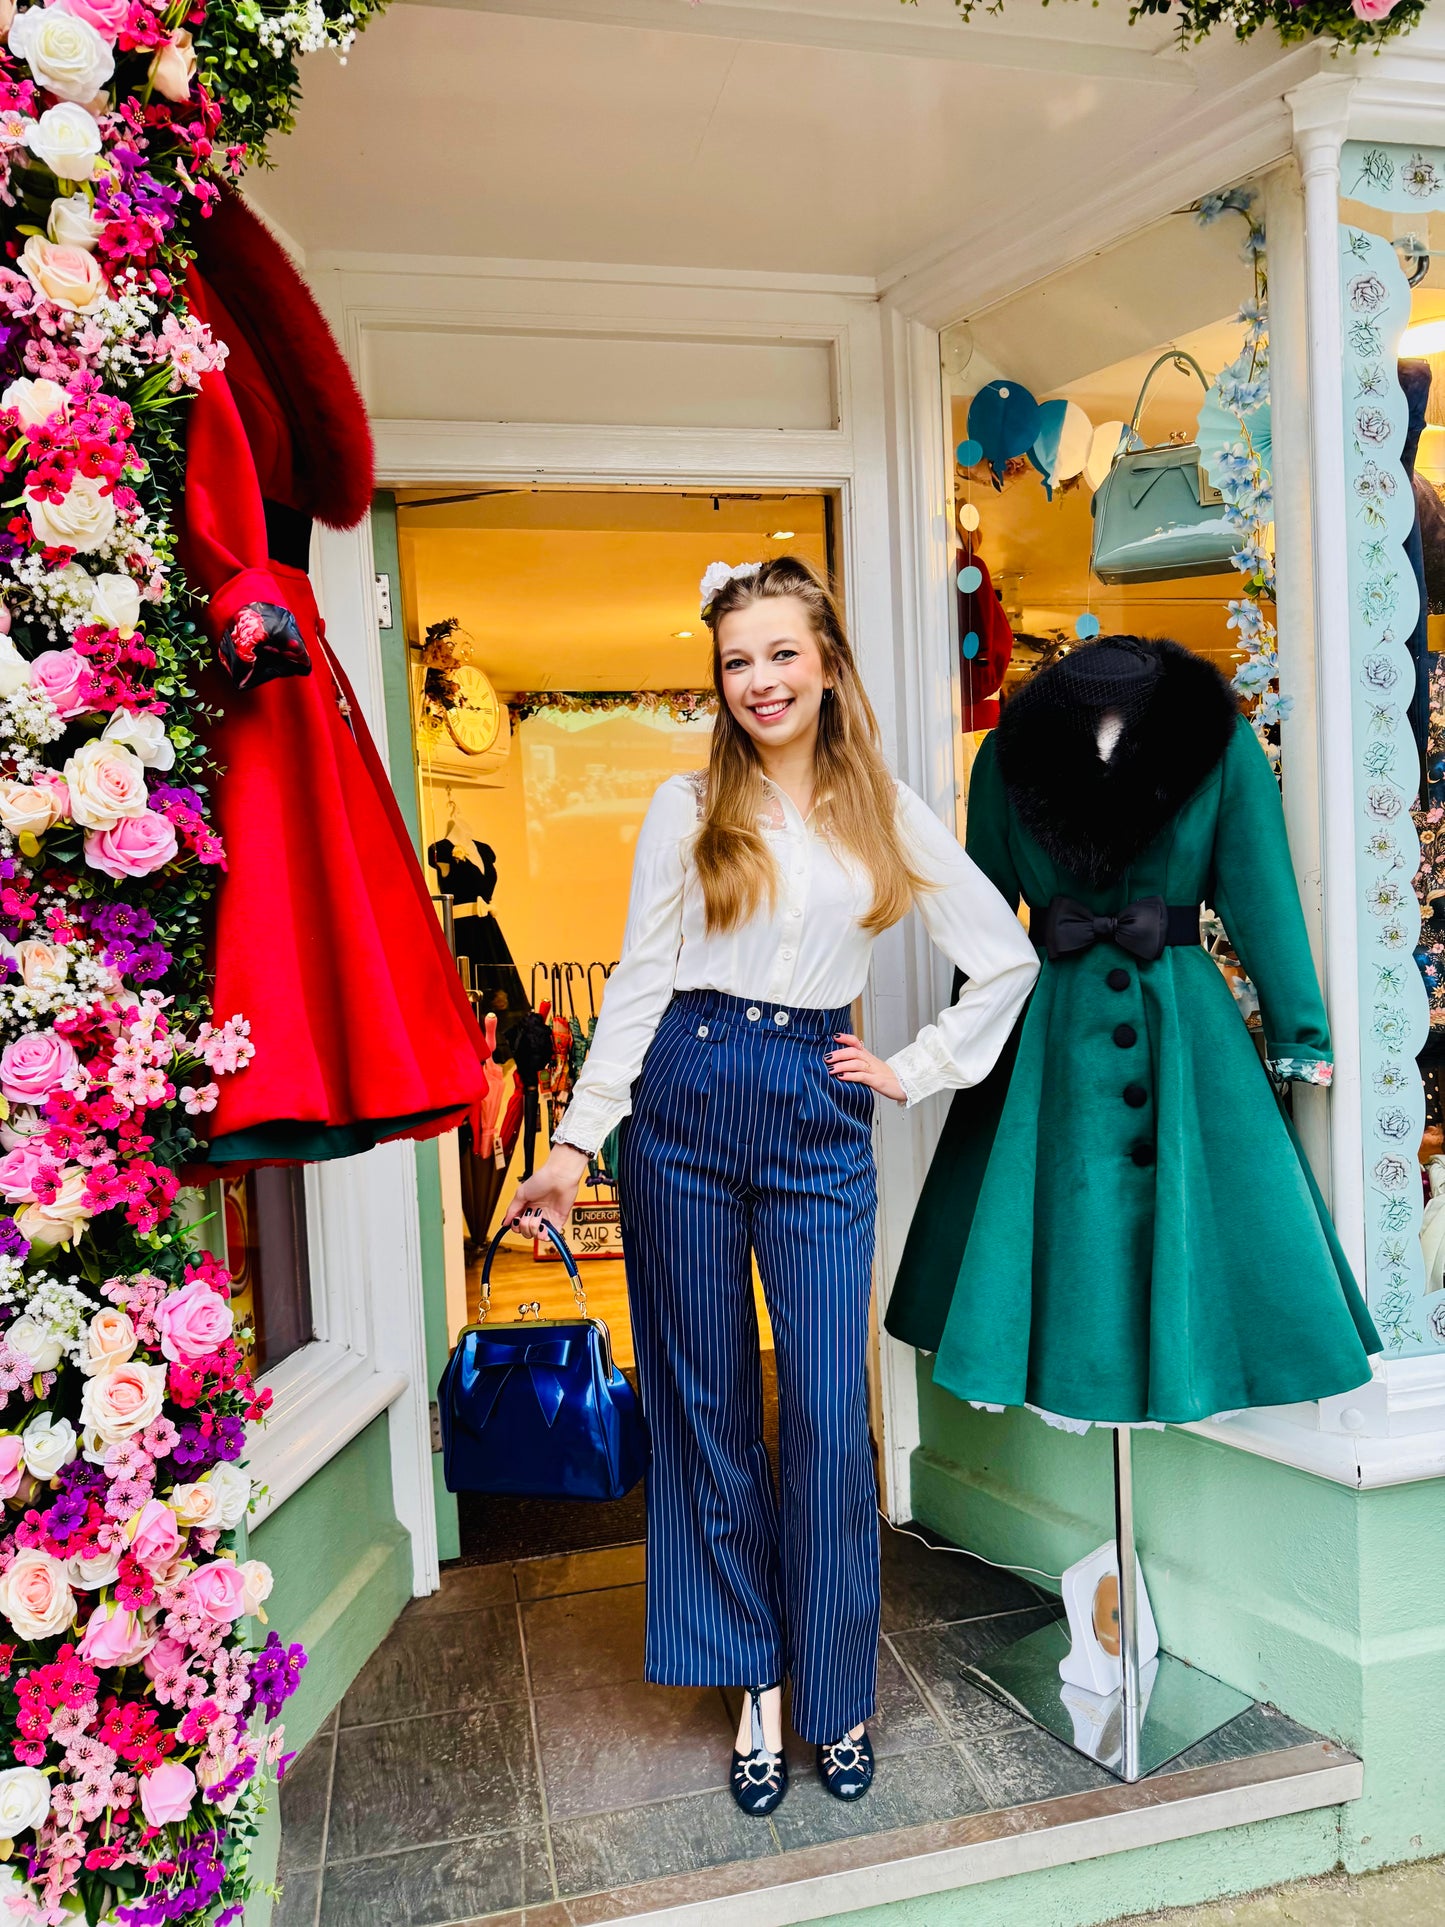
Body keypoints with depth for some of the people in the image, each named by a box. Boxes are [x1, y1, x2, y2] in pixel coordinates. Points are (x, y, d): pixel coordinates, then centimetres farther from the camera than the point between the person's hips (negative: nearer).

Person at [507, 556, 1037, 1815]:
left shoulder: (889, 814, 7)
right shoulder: (688, 808, 5)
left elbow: (1009, 959, 12)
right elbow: (638, 981, 3)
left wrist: (916, 1071, 6)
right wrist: (577, 1142, -2)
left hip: (819, 1113, 0)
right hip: (689, 1104, 0)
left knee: (829, 1417, 1)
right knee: (707, 1407, 7)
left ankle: (834, 1695, 22)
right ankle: (754, 1685, 25)